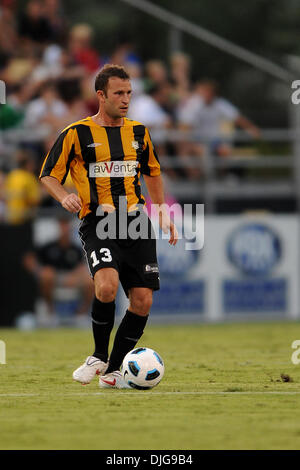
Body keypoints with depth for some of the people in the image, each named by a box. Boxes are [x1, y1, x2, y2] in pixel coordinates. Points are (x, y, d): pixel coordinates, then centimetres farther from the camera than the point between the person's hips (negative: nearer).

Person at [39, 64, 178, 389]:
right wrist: (64, 197, -15)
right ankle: (99, 357, -5)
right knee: (107, 286, -28)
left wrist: (162, 212, 21)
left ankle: (113, 371, 12)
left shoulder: (138, 132, 12)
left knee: (142, 301, -5)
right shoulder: (77, 133, -1)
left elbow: (152, 172, 29)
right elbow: (48, 175, 5)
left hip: (136, 224, 4)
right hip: (98, 225, -4)